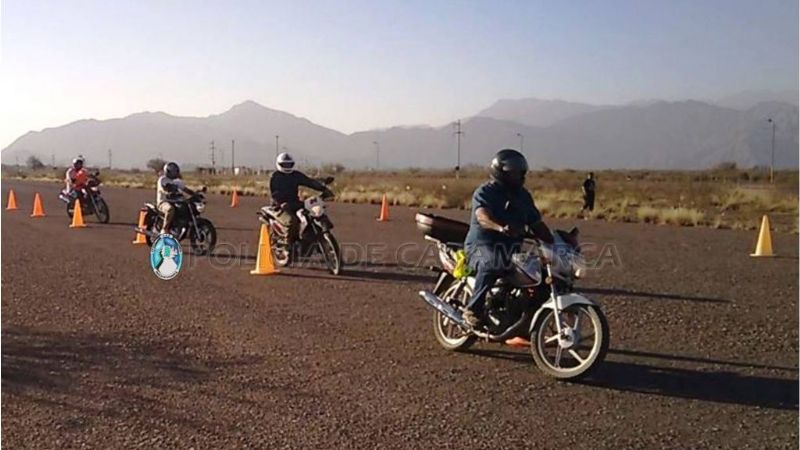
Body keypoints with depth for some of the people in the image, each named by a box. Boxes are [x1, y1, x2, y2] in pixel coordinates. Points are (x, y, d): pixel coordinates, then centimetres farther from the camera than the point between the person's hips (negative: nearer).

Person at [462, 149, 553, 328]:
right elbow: (482, 216, -28)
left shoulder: (523, 195, 15)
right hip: (482, 246, -7)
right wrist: (500, 228, -49)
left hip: (512, 250, 7)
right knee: (493, 263, -40)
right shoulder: (484, 192, -7)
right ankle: (472, 309, -25)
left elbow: (537, 224, 16)